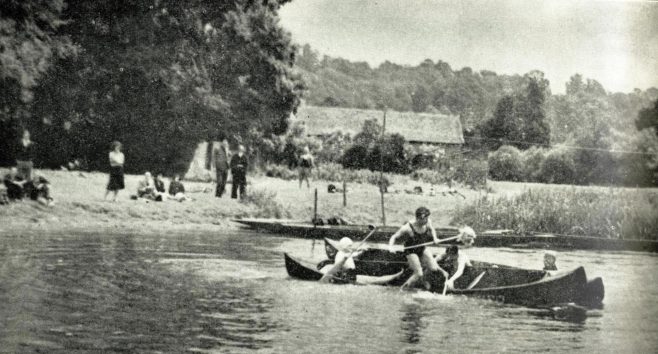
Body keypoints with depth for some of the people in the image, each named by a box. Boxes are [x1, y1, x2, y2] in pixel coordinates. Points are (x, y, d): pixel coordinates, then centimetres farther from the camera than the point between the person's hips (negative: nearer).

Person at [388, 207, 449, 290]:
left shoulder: (427, 222, -17)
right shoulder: (408, 228, -31)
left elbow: (431, 229, 8)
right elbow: (394, 237, -22)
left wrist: (434, 238, -10)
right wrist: (390, 246, -40)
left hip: (422, 249, 5)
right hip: (411, 251, -5)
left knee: (434, 269, -5)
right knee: (419, 274, -13)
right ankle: (404, 288, 9)